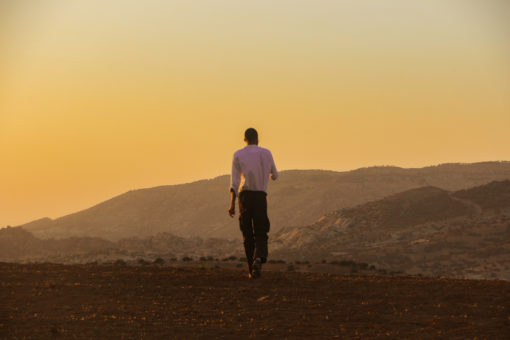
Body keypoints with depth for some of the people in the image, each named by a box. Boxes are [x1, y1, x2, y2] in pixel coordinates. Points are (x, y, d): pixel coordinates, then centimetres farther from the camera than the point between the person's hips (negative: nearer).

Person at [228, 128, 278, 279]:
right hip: (261, 197, 0)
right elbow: (275, 176, 23)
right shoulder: (266, 153, 9)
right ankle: (258, 259, -28)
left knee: (247, 236, 12)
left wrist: (232, 204, -8)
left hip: (245, 196, 0)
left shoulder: (238, 155, 4)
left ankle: (252, 270, 11)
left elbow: (234, 181, -5)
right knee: (261, 236, 3)